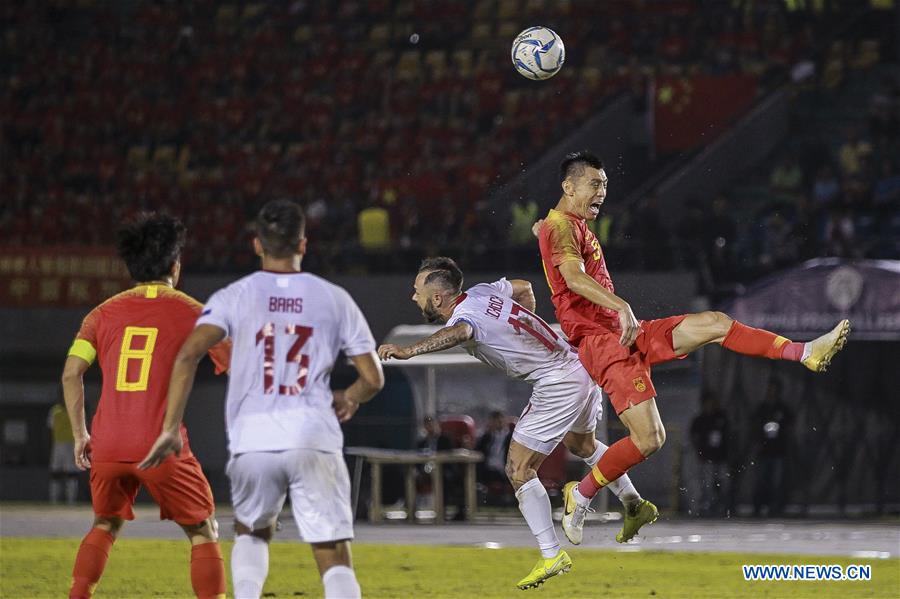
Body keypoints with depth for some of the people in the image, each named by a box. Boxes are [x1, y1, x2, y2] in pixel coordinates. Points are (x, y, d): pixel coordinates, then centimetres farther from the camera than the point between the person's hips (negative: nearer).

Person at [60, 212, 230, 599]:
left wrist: (79, 433, 12)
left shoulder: (104, 313, 11)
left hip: (107, 446, 3)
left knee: (105, 525, 26)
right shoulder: (191, 313, 2)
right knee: (203, 532, 10)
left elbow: (71, 373, 3)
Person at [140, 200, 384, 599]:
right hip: (315, 441, -1)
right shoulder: (334, 299, 10)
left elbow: (188, 355, -8)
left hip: (253, 442, 1)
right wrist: (347, 399, 32)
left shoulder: (234, 297, 7)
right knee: (335, 557, 1)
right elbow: (373, 378, 10)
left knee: (252, 533, 27)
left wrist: (170, 428, -5)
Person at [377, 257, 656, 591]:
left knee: (519, 470, -5)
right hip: (581, 363, 10)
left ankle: (552, 556, -5)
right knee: (582, 444, 34)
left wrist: (408, 350, -59)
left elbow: (459, 332, -47)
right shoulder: (481, 292, 5)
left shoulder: (463, 315, -21)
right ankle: (635, 507, 48)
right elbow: (524, 287, 24)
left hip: (558, 385, -10)